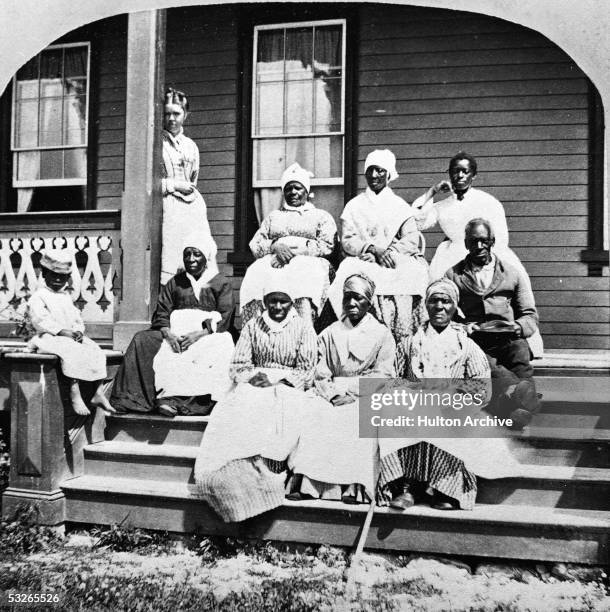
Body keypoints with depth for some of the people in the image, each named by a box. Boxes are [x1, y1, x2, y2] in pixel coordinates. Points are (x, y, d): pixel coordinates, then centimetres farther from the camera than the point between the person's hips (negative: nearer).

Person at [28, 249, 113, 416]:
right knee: (72, 352, -34)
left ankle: (99, 393, -11)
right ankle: (75, 394, -33)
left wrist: (79, 331, -4)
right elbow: (41, 320, -13)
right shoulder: (38, 297, 1)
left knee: (96, 351, -13)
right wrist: (61, 331, -21)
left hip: (72, 336, 7)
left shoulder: (66, 297, 22)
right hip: (49, 337, -7)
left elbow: (76, 318, 18)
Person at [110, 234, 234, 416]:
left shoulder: (222, 284, 8)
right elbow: (161, 314, 10)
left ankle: (175, 398, -39)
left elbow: (224, 320, -4)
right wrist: (168, 334, -12)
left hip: (209, 335, -3)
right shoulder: (175, 283, 19)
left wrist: (198, 334, -19)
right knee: (142, 340, -20)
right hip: (176, 334, 4)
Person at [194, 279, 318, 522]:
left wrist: (275, 380, -14)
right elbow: (237, 366, 10)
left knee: (274, 424, -35)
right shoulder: (252, 326, 14)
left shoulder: (303, 328, 5)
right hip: (253, 386, 2)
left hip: (289, 388, -2)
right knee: (231, 420, -29)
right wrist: (252, 377, -12)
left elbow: (307, 373, 0)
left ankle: (265, 482, -25)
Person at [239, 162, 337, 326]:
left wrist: (294, 250, -9)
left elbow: (326, 246, 4)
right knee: (255, 275, -32)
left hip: (308, 263, -2)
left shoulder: (322, 216, 22)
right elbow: (255, 245, 16)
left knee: (306, 277, -39)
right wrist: (276, 246, -7)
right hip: (272, 262, 2)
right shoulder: (273, 216, 30)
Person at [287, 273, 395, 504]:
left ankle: (353, 487, -33)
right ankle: (304, 482, -30)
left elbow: (383, 377, 0)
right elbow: (320, 376, 7)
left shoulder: (382, 334, 11)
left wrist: (347, 386, -11)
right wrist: (334, 394, -13)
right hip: (333, 399, 2)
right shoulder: (329, 334, 17)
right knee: (312, 421, -27)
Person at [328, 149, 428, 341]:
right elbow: (347, 241, 3)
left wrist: (390, 252, -16)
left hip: (396, 261, 0)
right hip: (363, 261, 0)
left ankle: (401, 340, -27)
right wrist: (373, 249, -14)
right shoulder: (354, 205, 17)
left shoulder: (400, 205, 17)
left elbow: (411, 239, 3)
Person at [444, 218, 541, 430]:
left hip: (507, 339, 2)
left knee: (520, 349, -34)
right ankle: (517, 391, -60)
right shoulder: (452, 275, 17)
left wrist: (517, 327, -5)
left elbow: (530, 315, 18)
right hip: (473, 341, -1)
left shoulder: (513, 273, 21)